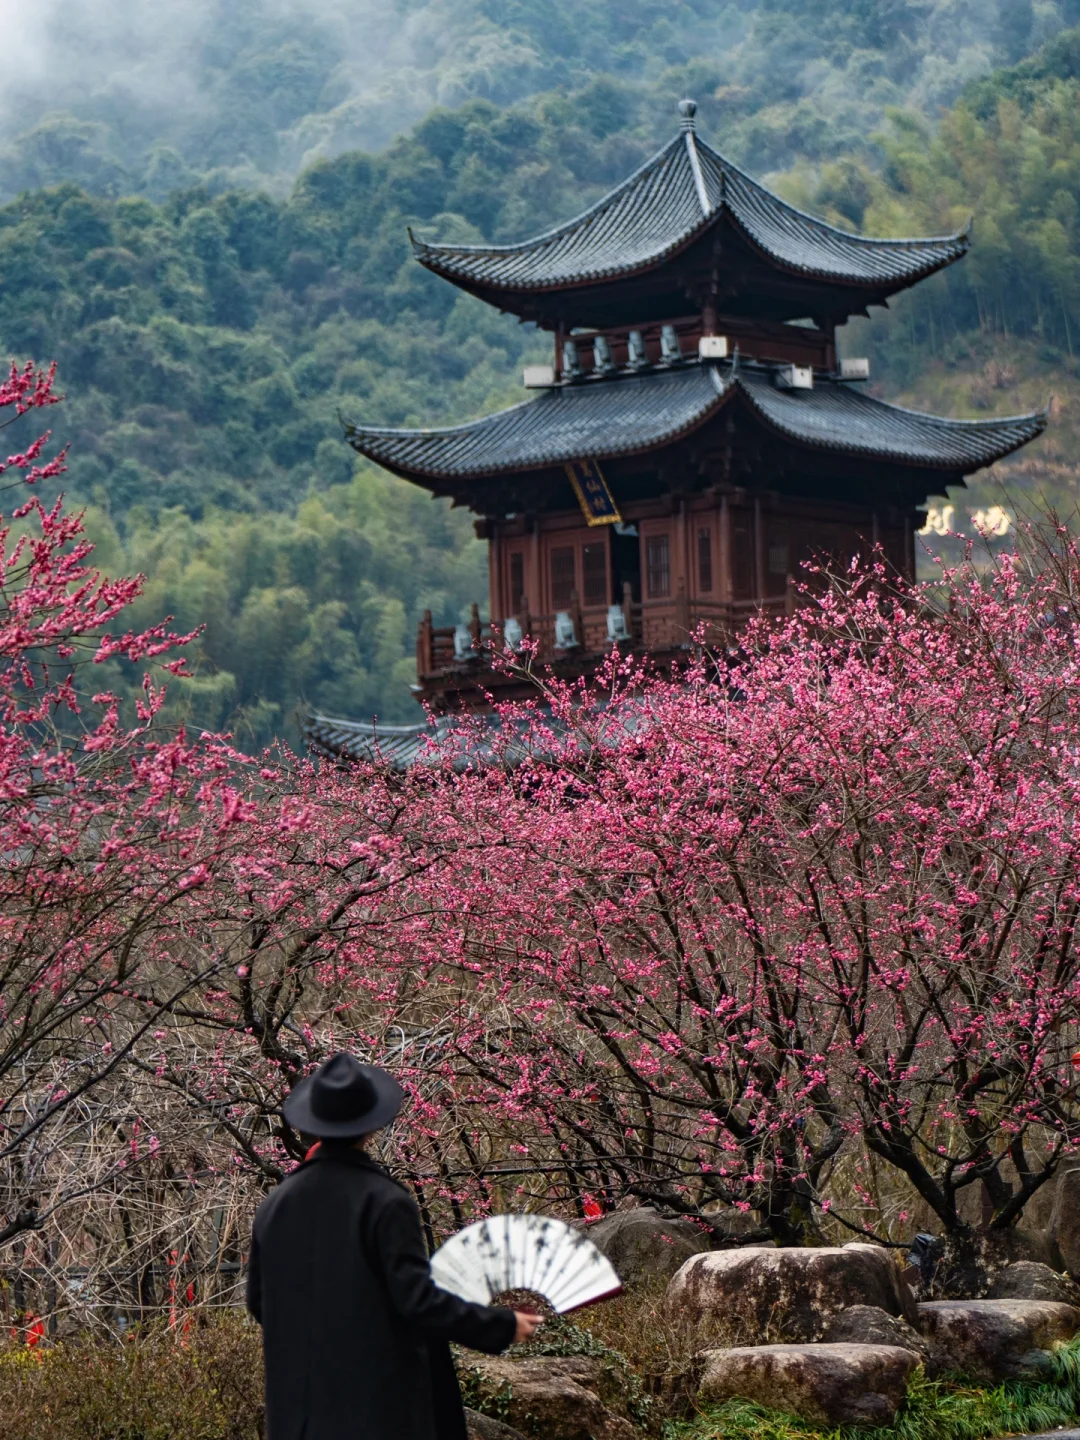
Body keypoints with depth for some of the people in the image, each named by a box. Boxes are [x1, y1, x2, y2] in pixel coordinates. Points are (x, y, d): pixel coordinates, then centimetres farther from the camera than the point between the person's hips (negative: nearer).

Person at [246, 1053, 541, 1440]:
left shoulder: (275, 1205, 3)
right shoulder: (386, 1202, -14)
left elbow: (259, 1302, 11)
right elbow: (417, 1299, -18)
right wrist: (502, 1325, -8)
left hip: (301, 1403, 5)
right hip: (379, 1402, -5)